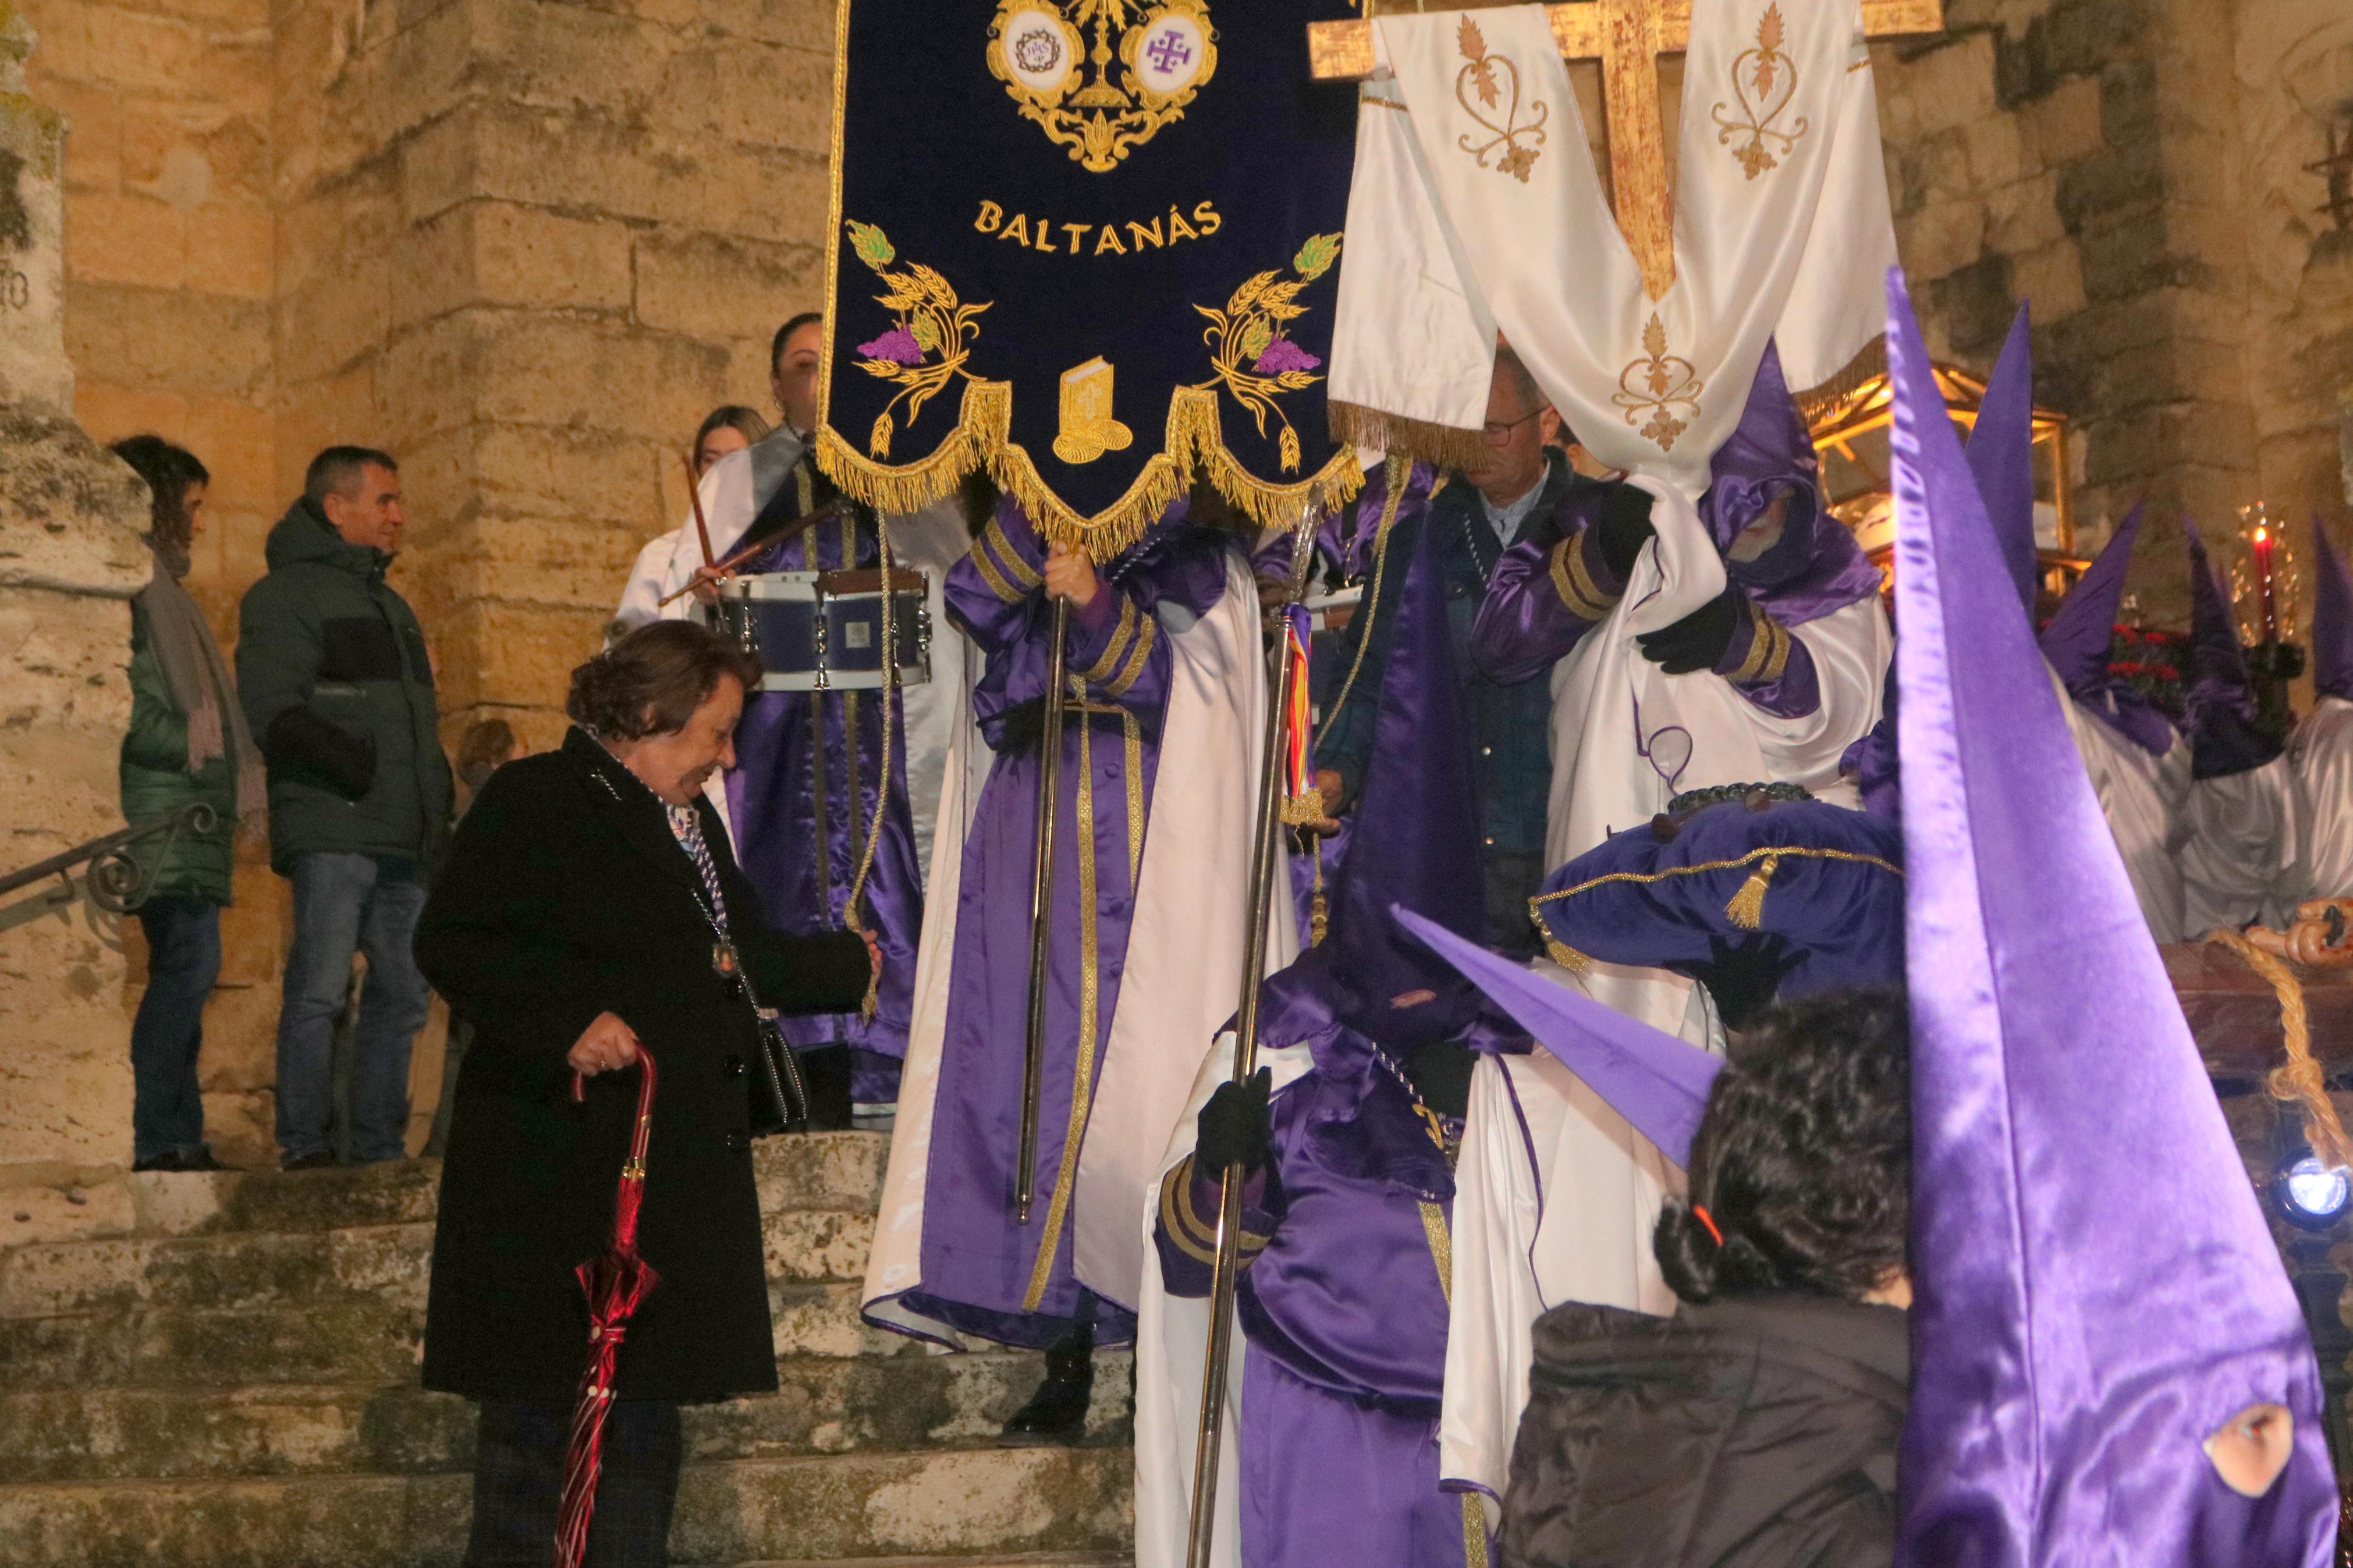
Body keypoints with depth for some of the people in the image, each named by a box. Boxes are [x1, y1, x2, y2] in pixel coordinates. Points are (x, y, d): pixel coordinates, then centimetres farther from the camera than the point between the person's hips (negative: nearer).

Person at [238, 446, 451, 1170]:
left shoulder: (391, 606, 27)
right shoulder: (286, 594, 0)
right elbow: (273, 709, -13)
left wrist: (438, 805, 15)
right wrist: (347, 758, -24)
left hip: (404, 838, 8)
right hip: (331, 830, -8)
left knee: (402, 995, 7)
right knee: (321, 989, -11)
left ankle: (381, 1145, 14)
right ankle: (304, 1146, -7)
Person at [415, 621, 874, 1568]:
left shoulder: (690, 822, 21)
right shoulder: (535, 802, -7)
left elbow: (751, 959, 32)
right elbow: (452, 943, -15)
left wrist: (855, 963, 39)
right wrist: (566, 1024, -23)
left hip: (679, 1178, 9)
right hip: (564, 1173, -8)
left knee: (646, 1418, 11)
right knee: (539, 1414, -5)